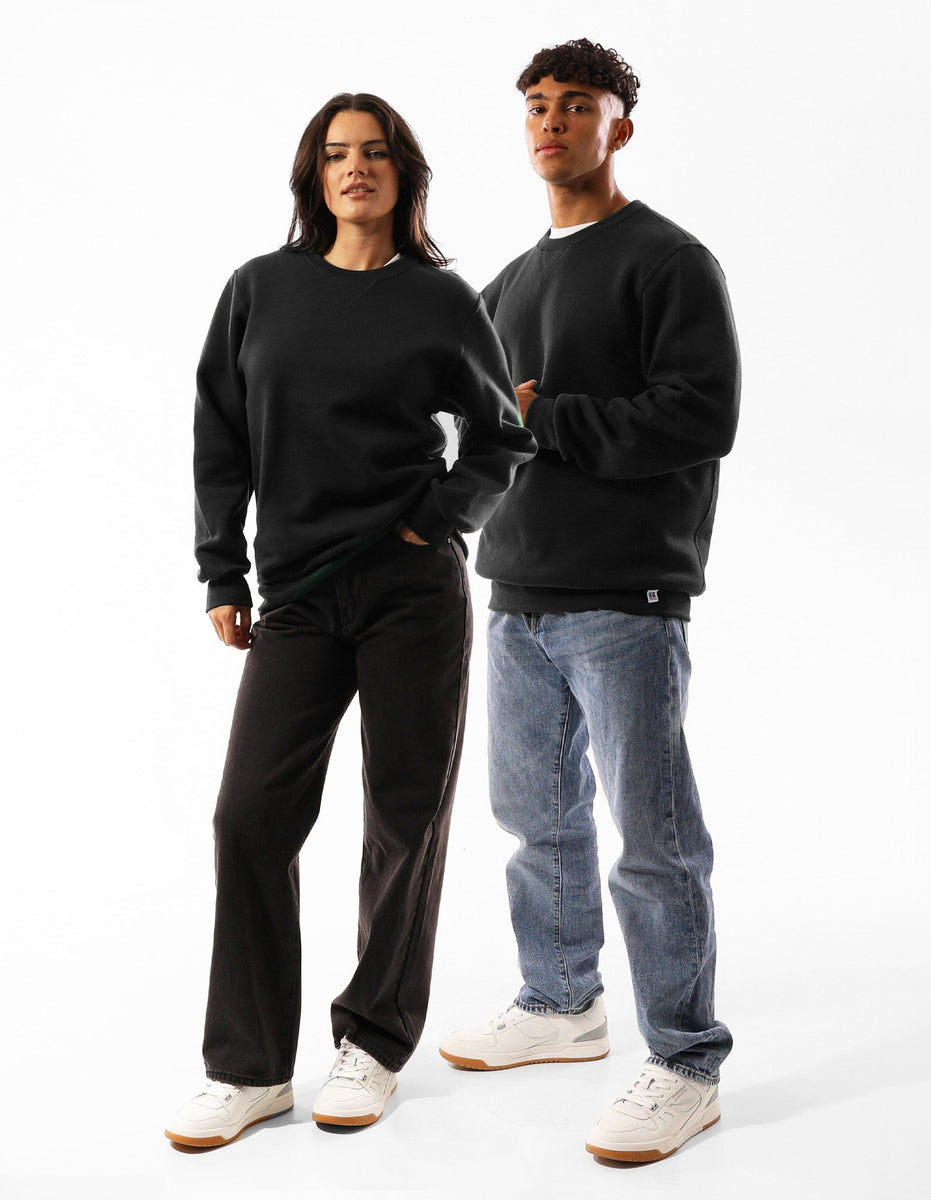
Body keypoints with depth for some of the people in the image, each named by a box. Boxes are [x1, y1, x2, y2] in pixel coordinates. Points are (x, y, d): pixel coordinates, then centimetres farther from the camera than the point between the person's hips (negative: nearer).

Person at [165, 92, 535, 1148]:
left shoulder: (442, 301, 4)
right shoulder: (260, 290, 9)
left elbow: (502, 439, 12)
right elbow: (221, 440, 11)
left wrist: (439, 523, -3)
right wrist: (222, 577, 6)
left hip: (415, 593, -1)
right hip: (298, 599, 2)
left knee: (404, 821, 4)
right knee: (252, 814, -4)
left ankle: (375, 1042, 22)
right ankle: (250, 1069, 9)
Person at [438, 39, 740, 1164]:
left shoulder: (670, 262, -4)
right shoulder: (508, 286, 18)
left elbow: (702, 416, -16)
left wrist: (543, 420, -14)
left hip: (625, 602, -7)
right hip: (519, 598, 8)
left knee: (654, 838, -3)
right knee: (538, 817, 16)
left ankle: (685, 1066, 10)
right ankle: (562, 1006, 34)